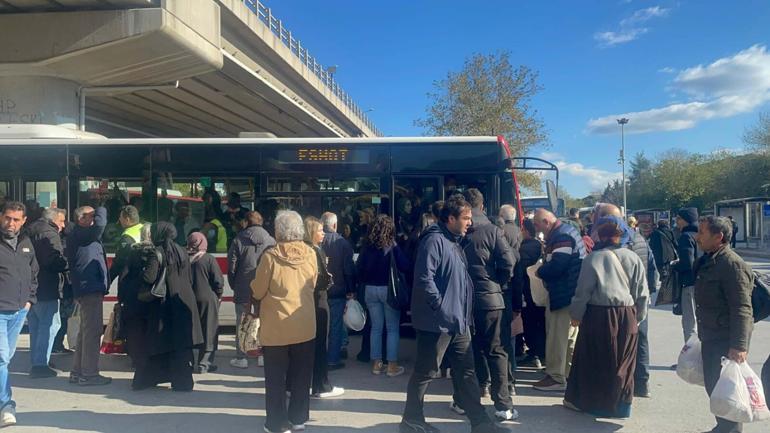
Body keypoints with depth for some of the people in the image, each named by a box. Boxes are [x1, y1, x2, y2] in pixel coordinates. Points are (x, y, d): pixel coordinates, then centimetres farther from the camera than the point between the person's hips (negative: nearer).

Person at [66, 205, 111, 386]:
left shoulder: (84, 236, 20)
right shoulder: (79, 234, -11)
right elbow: (100, 224, -26)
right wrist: (101, 210, -10)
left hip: (88, 289, 11)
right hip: (90, 289, -11)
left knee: (86, 331, 17)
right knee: (92, 331, -7)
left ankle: (78, 372, 25)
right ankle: (89, 374, -2)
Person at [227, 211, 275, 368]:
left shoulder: (239, 240, -5)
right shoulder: (271, 241, 0)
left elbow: (232, 266, -3)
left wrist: (234, 286, 9)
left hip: (243, 290, -2)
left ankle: (241, 358, 10)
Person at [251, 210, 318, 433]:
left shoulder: (270, 256, -16)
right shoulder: (311, 254, -5)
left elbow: (258, 292, -7)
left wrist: (255, 285, 13)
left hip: (276, 327, -3)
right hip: (305, 326, 3)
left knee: (275, 377, 10)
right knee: (301, 376, 15)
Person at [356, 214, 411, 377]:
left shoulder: (368, 247, -2)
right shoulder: (393, 248, -13)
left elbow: (359, 268, 2)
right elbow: (406, 267, -15)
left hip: (370, 289, 4)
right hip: (389, 289, -4)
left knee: (376, 327, 12)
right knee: (392, 328, 5)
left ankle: (376, 363, 16)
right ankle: (392, 365, 7)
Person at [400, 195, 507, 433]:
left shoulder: (454, 242, 16)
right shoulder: (434, 240, -15)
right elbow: (425, 278, -24)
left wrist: (464, 313, 16)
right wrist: (441, 308, -19)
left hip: (458, 321, 9)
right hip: (438, 322, -9)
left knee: (466, 371, 13)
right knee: (425, 373, 3)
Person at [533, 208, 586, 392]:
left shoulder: (561, 236, -19)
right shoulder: (568, 230, 15)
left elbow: (556, 265, -27)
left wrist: (540, 271, -10)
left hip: (563, 294, -11)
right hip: (572, 292, 11)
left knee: (557, 336, -3)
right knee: (571, 335, 18)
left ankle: (556, 377, 5)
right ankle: (571, 374, 30)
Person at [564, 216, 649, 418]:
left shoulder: (593, 259, -11)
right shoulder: (633, 258, -1)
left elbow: (583, 291, -9)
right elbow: (642, 293, 4)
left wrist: (576, 314, 3)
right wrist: (638, 316, 16)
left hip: (599, 316, -3)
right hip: (627, 317, 3)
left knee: (592, 361, 10)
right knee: (623, 362, 14)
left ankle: (582, 400, 23)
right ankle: (621, 405, 24)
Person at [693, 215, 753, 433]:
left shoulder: (732, 264, -19)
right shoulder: (707, 261, 12)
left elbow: (742, 309, -24)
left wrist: (739, 345, -28)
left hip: (726, 342, -9)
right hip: (711, 339, 10)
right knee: (713, 385, 17)